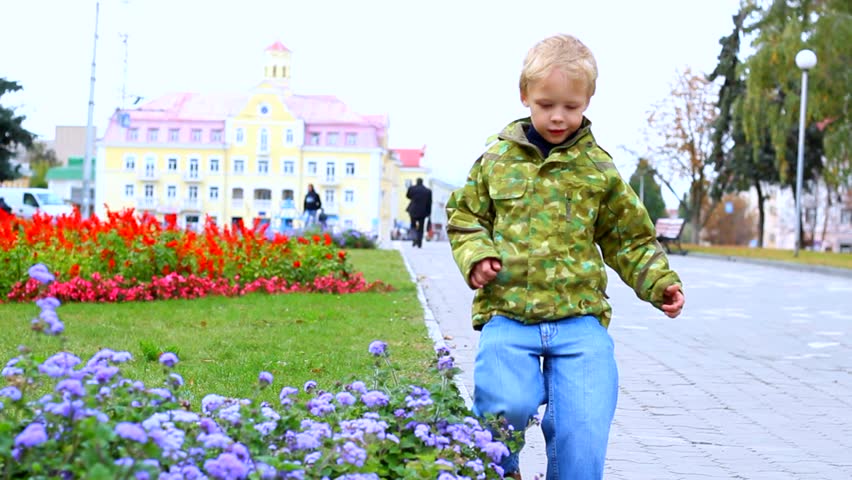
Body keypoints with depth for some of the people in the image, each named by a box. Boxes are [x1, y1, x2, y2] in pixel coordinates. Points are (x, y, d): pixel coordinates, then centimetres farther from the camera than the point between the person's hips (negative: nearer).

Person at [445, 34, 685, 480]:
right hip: (507, 312, 0)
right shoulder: (497, 159, 7)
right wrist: (475, 256, -3)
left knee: (584, 427, -9)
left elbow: (629, 239, 15)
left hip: (579, 313, 1)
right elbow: (465, 216, 16)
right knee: (506, 407, -19)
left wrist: (658, 281, 1)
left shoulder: (598, 169, 7)